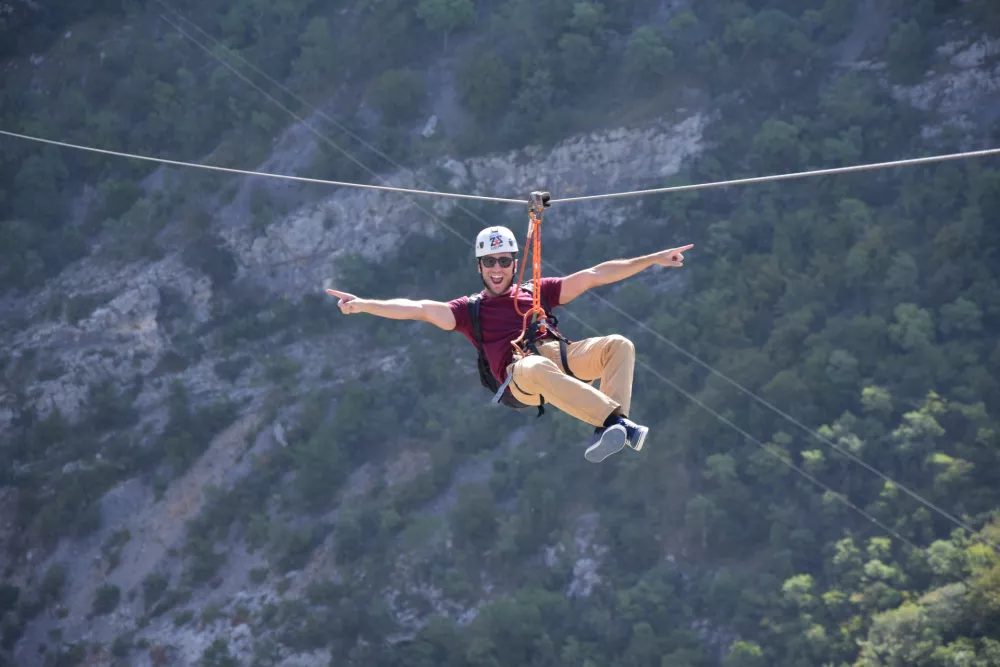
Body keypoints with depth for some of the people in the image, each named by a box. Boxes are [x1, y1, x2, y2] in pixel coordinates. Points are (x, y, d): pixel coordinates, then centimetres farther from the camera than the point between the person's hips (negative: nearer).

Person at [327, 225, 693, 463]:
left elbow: (594, 276, 24)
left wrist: (653, 259, 21)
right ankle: (617, 420, -48)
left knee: (618, 345, -22)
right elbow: (419, 309, 8)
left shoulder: (538, 292, 28)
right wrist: (363, 305, -6)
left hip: (562, 357, 4)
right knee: (538, 368, -41)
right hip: (520, 375, -4)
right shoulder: (470, 310, 21)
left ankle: (608, 429, -36)